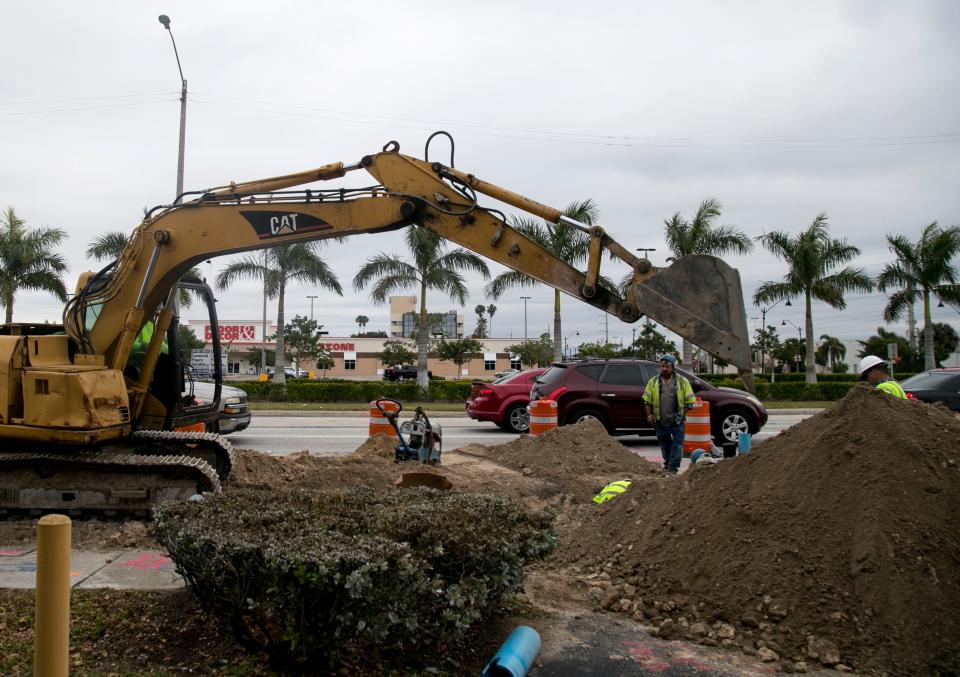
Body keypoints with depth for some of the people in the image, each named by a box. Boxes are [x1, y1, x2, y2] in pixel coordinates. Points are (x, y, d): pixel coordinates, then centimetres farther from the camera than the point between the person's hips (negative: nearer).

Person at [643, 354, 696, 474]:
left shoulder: (682, 382, -2)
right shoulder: (653, 382, 4)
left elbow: (689, 400, 0)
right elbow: (647, 400, 7)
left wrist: (683, 414, -6)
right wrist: (649, 415, -1)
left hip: (677, 420, -2)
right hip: (660, 420, 2)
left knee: (677, 444, -5)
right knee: (664, 443, 15)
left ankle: (672, 468, 0)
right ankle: (667, 463, 31)